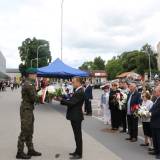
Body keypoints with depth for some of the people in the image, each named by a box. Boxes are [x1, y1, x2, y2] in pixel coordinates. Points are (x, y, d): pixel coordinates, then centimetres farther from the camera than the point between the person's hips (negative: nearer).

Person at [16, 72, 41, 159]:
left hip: (29, 109, 10)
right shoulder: (29, 84, -19)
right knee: (24, 131, -2)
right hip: (26, 109, -10)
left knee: (29, 131, 15)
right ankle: (20, 153, 8)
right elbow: (33, 98, -19)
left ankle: (30, 150, 25)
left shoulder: (27, 83, 12)